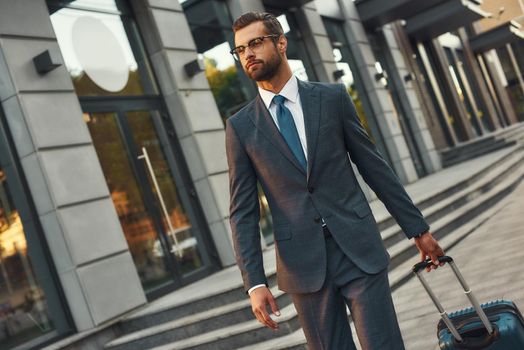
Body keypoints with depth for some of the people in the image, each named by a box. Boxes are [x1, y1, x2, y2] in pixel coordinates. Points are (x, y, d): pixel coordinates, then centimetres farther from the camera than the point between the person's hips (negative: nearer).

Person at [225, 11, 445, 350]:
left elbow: (374, 166, 6)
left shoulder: (333, 97, 3)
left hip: (359, 249, 0)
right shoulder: (240, 127, 3)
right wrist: (254, 282, -6)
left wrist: (418, 229, 8)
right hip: (303, 264, 1)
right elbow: (243, 211, 1)